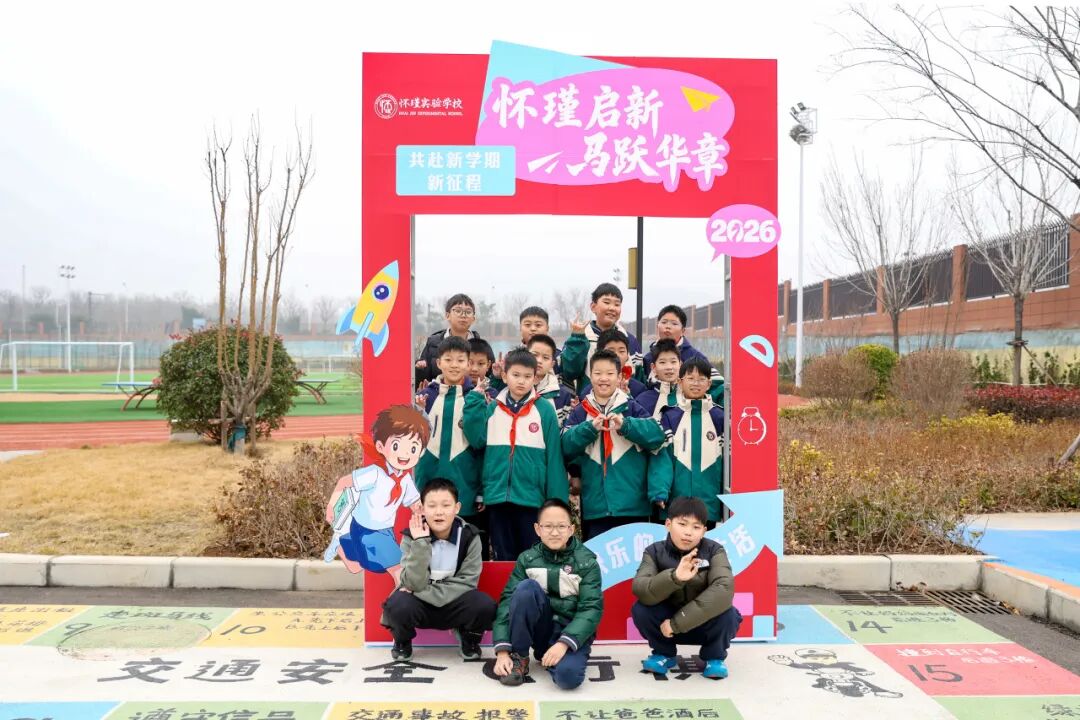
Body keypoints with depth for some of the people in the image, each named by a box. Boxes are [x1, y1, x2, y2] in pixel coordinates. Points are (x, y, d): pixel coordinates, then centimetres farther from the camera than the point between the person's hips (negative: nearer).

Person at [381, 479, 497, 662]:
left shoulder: (470, 536, -12)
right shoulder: (412, 536, -14)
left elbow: (467, 581, -14)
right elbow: (414, 583, -22)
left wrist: (424, 592, -22)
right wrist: (421, 543, -33)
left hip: (454, 604, 1)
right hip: (420, 605, 0)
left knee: (484, 605, -29)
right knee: (398, 605, -33)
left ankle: (469, 638, 6)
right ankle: (402, 641, 3)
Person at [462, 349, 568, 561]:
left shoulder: (544, 410, -2)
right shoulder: (492, 408, 7)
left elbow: (554, 456, -3)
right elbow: (477, 440, -5)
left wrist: (557, 501, -7)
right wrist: (475, 400, -5)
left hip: (532, 496, -2)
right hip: (497, 495, 2)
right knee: (502, 557, 13)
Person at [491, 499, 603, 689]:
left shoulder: (587, 562, -7)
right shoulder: (527, 559, -3)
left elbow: (591, 609, -14)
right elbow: (507, 601, -9)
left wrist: (563, 643, -29)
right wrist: (502, 650, -21)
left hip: (572, 632, -2)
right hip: (540, 628, 2)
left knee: (567, 675, -34)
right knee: (527, 587, -26)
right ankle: (519, 658, -12)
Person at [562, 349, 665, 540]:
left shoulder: (632, 408, 5)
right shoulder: (580, 412, 9)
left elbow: (657, 435, -8)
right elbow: (565, 447, -3)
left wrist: (625, 425, -21)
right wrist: (589, 428, -18)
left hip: (633, 506, -1)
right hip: (595, 508, 1)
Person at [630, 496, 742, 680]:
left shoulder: (714, 551, -14)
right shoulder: (654, 552, -12)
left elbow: (724, 589, -31)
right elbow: (639, 589, -28)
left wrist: (677, 622, -34)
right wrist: (674, 577, -47)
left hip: (706, 624, -1)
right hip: (668, 624, 1)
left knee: (725, 612, -31)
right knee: (640, 609, -25)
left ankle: (714, 657, 1)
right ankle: (664, 654, 4)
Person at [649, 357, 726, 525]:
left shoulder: (719, 417, 4)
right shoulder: (669, 417, -1)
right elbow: (661, 456, -6)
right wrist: (659, 491, -17)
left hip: (710, 503, 2)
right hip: (676, 504, -1)